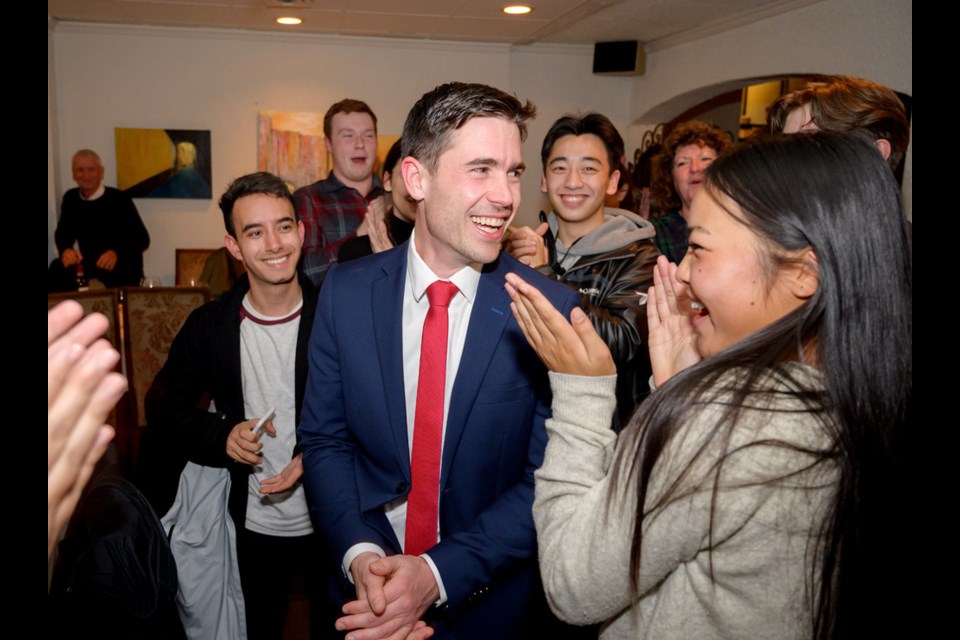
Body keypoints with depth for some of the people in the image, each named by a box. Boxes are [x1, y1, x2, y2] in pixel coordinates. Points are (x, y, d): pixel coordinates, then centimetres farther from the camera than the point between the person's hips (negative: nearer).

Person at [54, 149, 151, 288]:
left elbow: (142, 238, -11)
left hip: (122, 275, -4)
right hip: (88, 270, 5)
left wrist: (116, 253, -30)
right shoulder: (71, 198, 6)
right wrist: (65, 249, -13)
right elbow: (63, 233, 12)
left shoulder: (119, 199, -11)